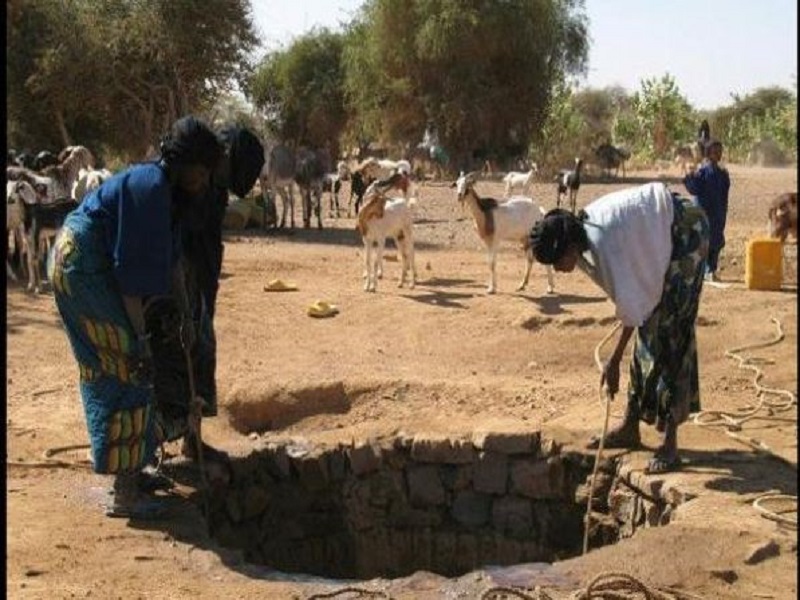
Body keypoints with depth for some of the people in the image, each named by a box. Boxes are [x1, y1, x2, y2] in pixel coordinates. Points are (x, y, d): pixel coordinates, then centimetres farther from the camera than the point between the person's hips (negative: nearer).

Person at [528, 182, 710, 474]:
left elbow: (631, 307, -28)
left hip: (685, 232, -9)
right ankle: (630, 426, 16)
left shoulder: (604, 242, -31)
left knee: (668, 332, -12)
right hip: (663, 236, 9)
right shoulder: (584, 227, -5)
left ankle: (670, 442, -12)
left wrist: (614, 361, -22)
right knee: (649, 331, 9)